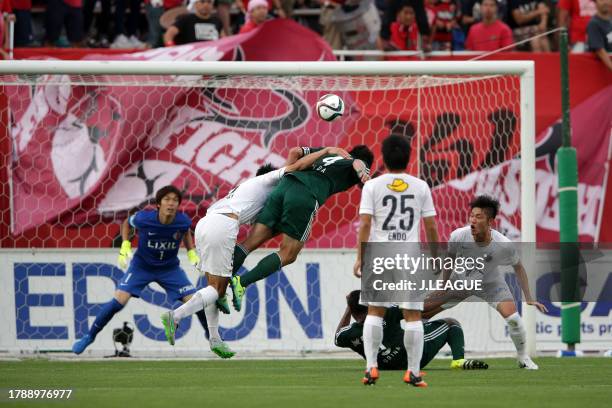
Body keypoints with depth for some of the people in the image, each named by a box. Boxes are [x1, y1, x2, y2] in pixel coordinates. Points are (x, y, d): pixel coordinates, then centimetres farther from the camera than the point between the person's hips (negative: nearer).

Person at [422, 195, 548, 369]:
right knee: (421, 312, -5)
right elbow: (450, 259, -4)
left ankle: (523, 358, 3)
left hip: (490, 283, -2)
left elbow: (518, 267, -9)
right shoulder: (458, 236, -28)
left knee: (512, 318, -23)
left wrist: (529, 299, -7)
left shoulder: (503, 245, -31)